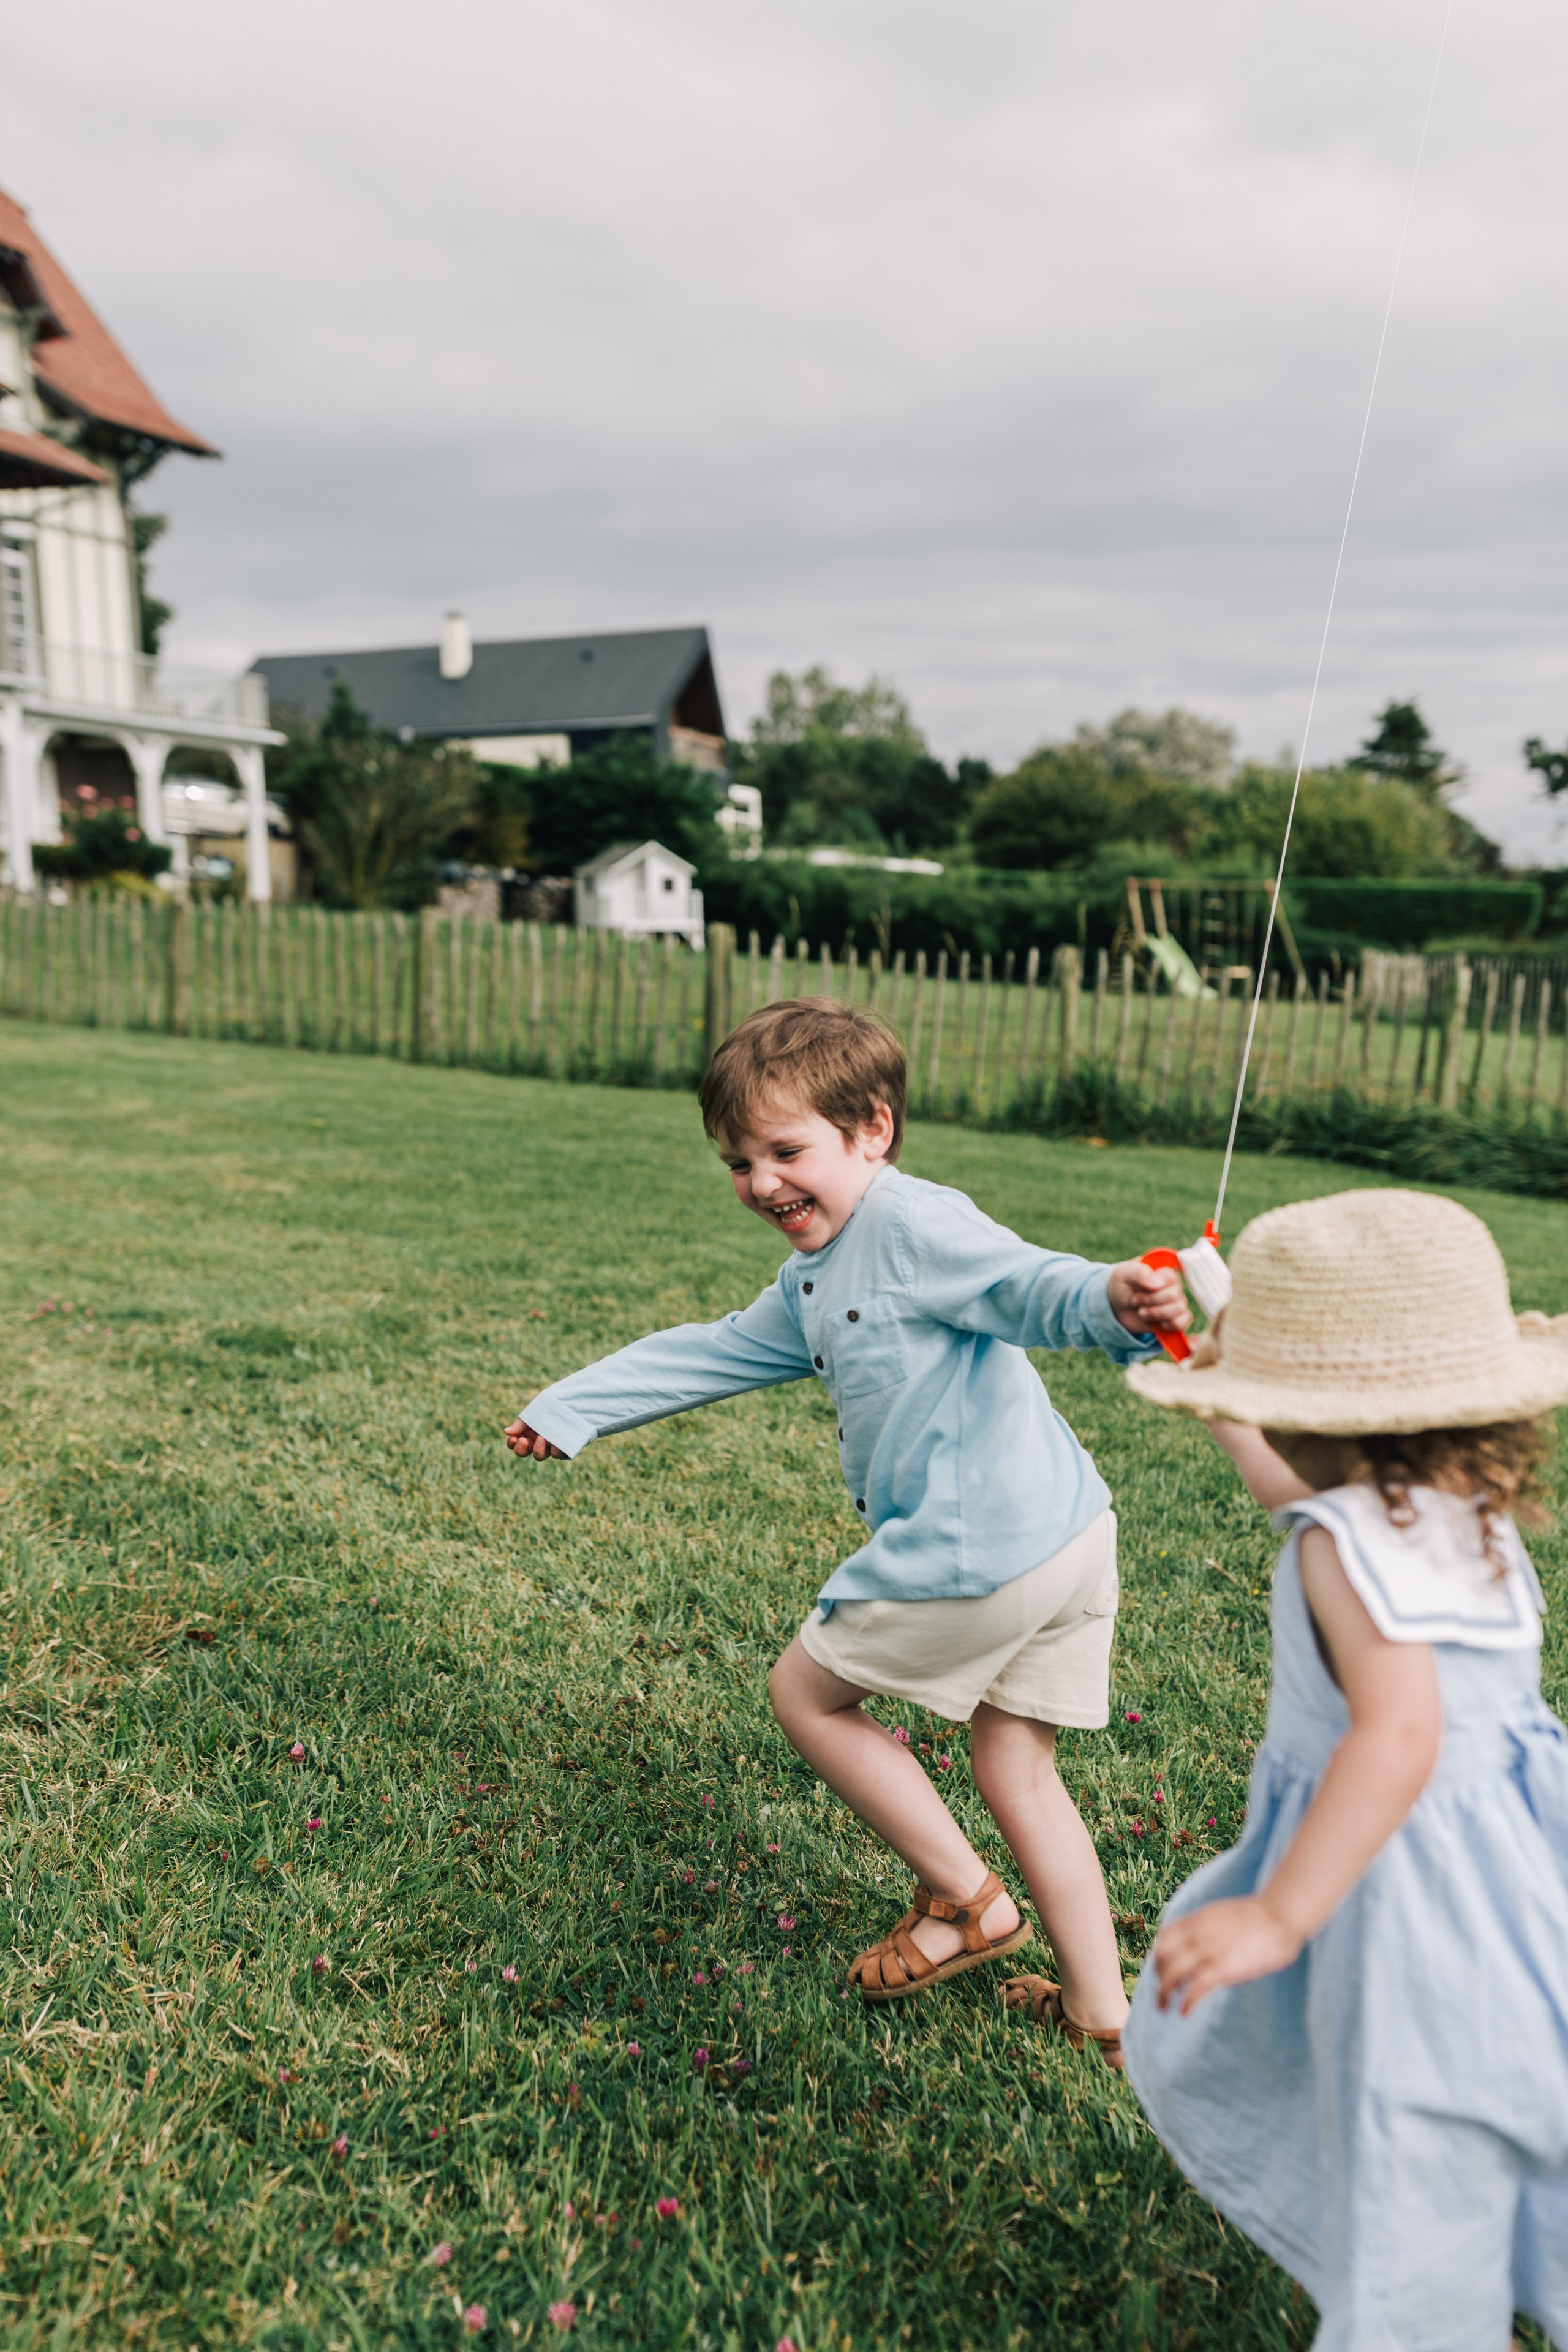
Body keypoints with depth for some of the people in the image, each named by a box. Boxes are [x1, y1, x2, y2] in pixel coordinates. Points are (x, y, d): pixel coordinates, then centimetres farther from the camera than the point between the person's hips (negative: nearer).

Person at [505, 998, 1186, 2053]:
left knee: (807, 1690, 10)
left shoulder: (914, 1222, -11)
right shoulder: (808, 1287, 18)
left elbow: (1030, 1284, -25)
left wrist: (1116, 1301, -47)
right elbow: (709, 1354, 26)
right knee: (1017, 1772, 21)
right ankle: (1104, 2016, 30)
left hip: (979, 1554, -10)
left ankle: (968, 1902, 21)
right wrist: (569, 1409, 31)